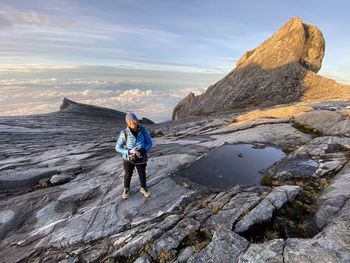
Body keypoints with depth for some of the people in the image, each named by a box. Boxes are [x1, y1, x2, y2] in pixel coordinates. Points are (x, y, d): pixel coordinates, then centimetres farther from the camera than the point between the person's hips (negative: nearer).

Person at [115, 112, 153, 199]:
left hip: (141, 158, 1)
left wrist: (143, 151, -26)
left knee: (142, 174, 21)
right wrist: (129, 151, -27)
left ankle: (143, 188, 48)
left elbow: (149, 143, -8)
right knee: (128, 175, 22)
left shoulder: (143, 130, -14)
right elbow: (118, 148, -12)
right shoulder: (124, 133, -18)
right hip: (128, 159, -1)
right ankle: (126, 189, 50)